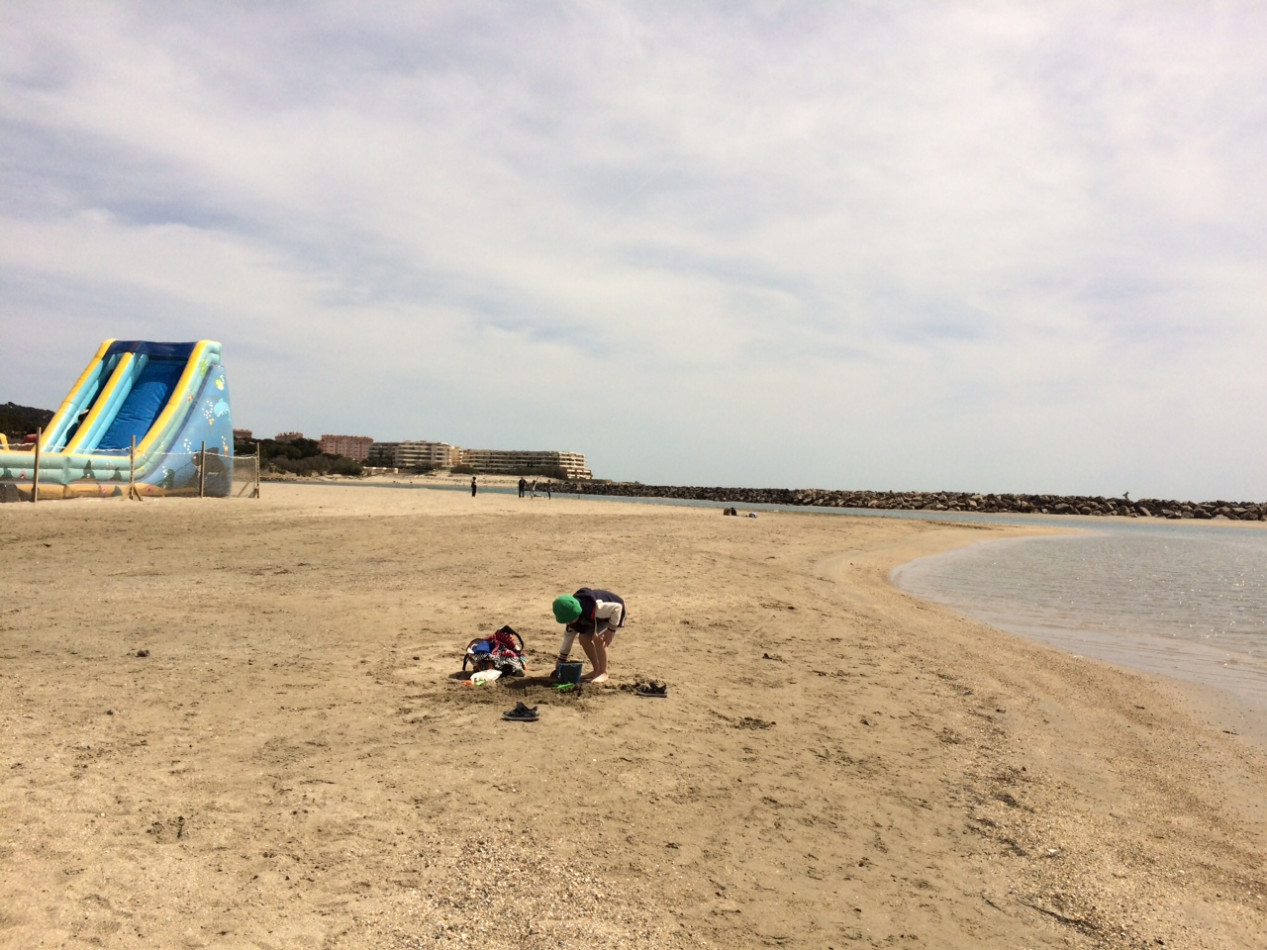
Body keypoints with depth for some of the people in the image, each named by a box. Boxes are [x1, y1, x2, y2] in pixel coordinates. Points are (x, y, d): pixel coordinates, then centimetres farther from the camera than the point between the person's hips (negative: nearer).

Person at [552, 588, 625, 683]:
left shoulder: (594, 607, -43)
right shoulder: (571, 614, -18)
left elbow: (617, 607, -34)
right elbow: (568, 635, -5)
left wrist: (611, 631, -30)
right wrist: (561, 659, 0)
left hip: (613, 613, -7)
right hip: (598, 617, 7)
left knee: (598, 638, -25)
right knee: (584, 638, -7)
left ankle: (603, 673, -12)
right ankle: (597, 670, 8)